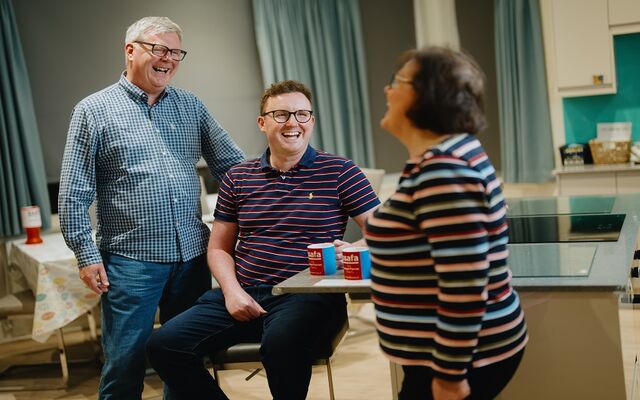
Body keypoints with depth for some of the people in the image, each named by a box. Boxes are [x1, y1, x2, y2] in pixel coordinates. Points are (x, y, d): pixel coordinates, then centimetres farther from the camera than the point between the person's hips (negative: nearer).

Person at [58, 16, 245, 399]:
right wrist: (87, 254, -8)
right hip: (131, 261, -4)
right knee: (125, 367, 3)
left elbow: (234, 165, 11)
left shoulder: (192, 106, 10)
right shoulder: (94, 111, -1)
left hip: (193, 255, 4)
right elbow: (74, 195, -3)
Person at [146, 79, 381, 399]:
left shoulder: (339, 172, 3)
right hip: (243, 293, 4)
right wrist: (232, 290, -3)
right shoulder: (237, 178, 13)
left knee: (280, 342, -38)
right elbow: (219, 248, 16)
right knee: (164, 345, -14)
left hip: (307, 296, -4)